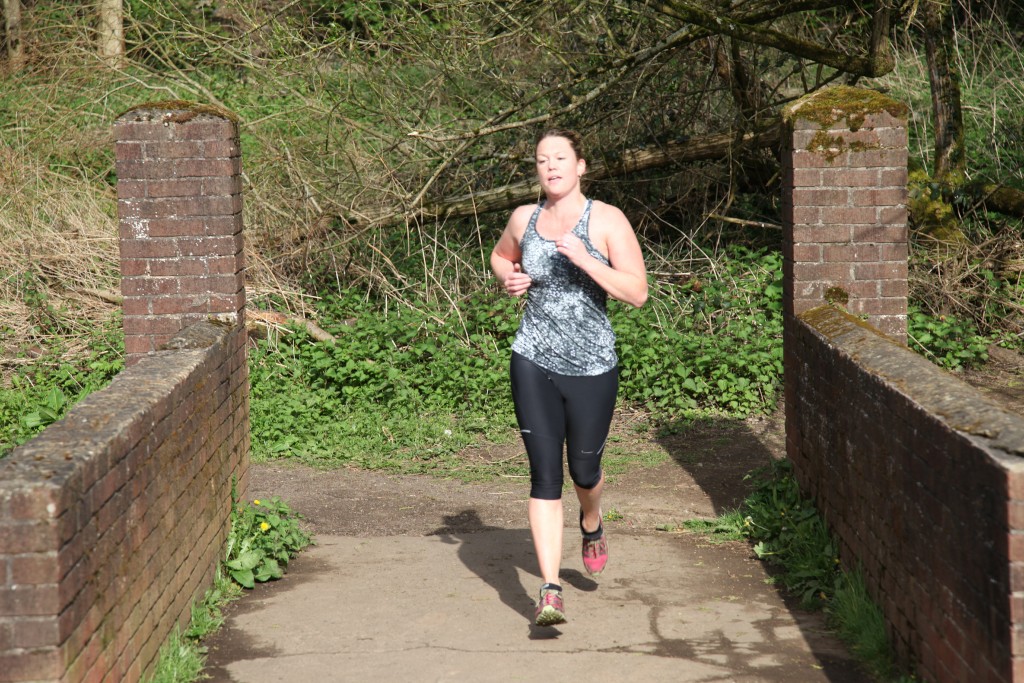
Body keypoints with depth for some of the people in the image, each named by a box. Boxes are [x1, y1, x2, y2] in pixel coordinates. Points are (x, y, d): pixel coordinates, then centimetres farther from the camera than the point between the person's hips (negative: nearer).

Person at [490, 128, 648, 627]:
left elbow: (637, 292, -14)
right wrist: (508, 278, 4)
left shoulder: (607, 221, -7)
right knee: (544, 475, -7)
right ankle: (550, 591, -8)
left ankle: (592, 525, 51)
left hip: (592, 366, -1)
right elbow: (500, 256, 27)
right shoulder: (524, 219, 4)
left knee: (584, 468, 14)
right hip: (534, 364, 1)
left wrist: (583, 259, -24)